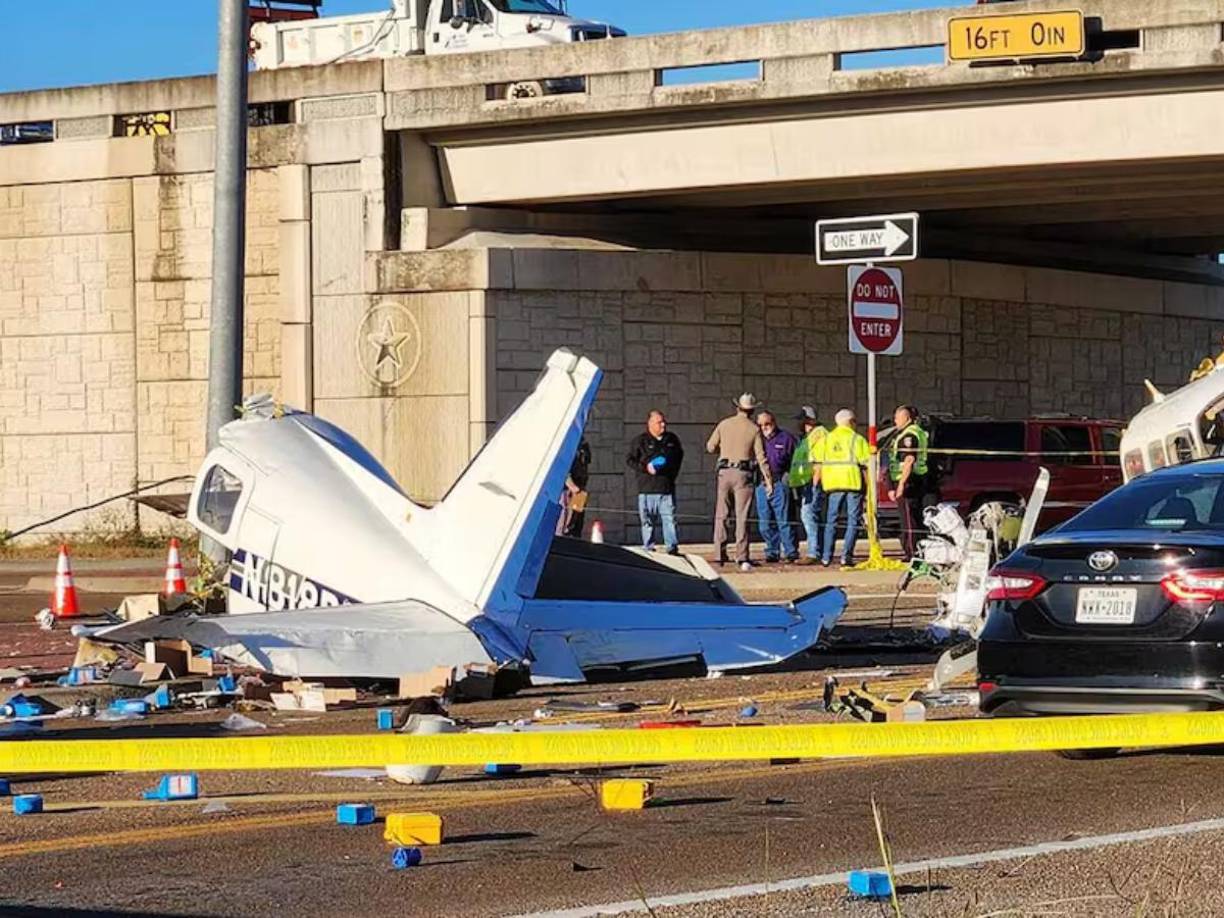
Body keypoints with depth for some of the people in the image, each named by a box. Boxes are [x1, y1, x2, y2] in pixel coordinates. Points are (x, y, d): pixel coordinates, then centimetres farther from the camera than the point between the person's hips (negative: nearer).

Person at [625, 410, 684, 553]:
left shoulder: (672, 439, 12)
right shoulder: (640, 441, -1)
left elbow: (679, 456, 28)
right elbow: (629, 460, 1)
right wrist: (645, 467, -13)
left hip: (667, 487, 3)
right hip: (647, 488, -3)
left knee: (670, 519, -2)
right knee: (648, 520, 1)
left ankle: (672, 547, -1)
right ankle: (648, 549, 7)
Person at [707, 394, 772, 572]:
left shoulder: (724, 424, 3)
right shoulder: (754, 430, -3)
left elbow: (710, 447, 9)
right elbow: (761, 457, -6)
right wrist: (768, 480, -2)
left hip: (724, 472, 2)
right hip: (743, 474, -2)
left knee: (721, 515, 11)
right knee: (742, 517, -1)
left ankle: (720, 554, 8)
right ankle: (742, 558, -6)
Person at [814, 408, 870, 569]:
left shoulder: (826, 439, 10)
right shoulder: (857, 439, -1)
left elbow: (818, 465, 7)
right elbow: (865, 464, -4)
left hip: (832, 484, 3)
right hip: (853, 483, -3)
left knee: (830, 522, 10)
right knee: (853, 522, 3)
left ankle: (826, 557, 6)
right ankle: (846, 556, -6)